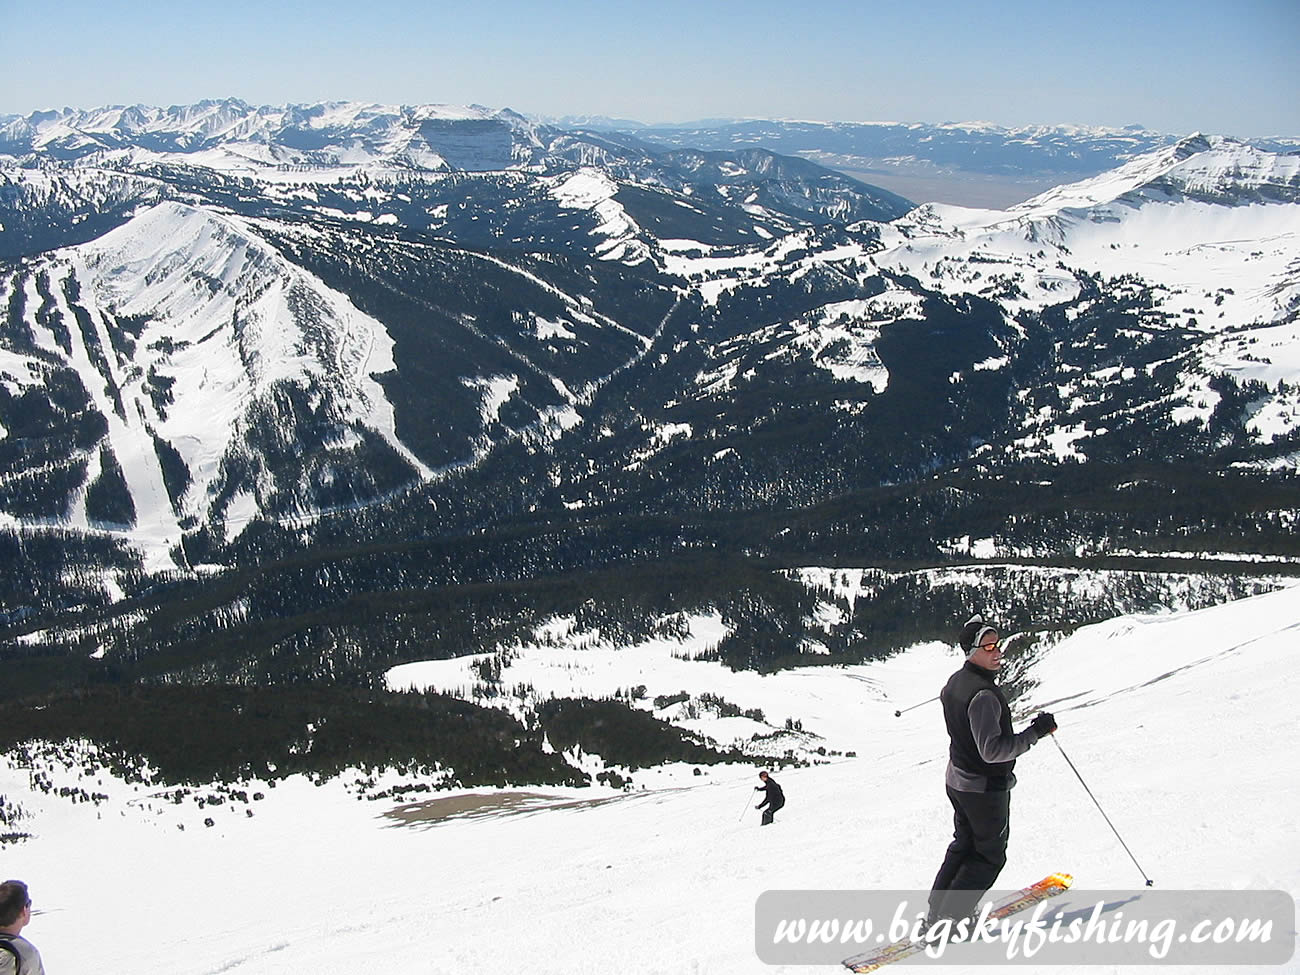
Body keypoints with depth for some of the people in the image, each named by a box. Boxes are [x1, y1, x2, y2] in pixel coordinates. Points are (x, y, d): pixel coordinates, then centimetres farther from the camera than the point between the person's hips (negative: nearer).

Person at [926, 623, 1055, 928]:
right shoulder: (983, 694, -29)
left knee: (963, 845, 23)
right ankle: (947, 922, 6)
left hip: (957, 780, 9)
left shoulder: (955, 681, 0)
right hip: (986, 788, -9)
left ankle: (937, 913, 27)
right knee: (990, 856, 7)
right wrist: (1035, 732, -31)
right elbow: (992, 750, -32)